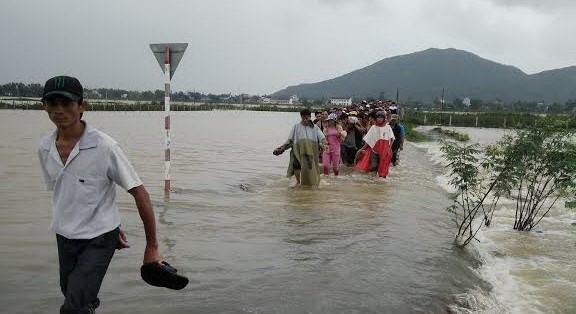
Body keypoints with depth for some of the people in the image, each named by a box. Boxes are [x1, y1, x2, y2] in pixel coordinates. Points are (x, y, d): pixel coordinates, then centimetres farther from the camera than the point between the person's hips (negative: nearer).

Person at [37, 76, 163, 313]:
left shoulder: (104, 146, -19)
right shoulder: (44, 148, -2)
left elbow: (139, 193, -16)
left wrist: (152, 246, -14)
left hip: (99, 240, -5)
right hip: (64, 238, 6)